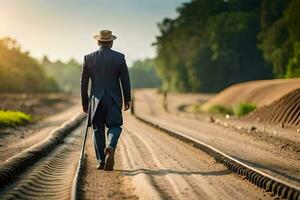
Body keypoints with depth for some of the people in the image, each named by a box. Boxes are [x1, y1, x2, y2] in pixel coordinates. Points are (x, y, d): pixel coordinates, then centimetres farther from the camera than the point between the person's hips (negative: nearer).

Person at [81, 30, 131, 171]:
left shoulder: (88, 58, 0)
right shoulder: (119, 57, -3)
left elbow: (83, 83, 2)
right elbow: (125, 80, -2)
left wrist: (84, 102, 11)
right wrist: (127, 99, 8)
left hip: (96, 100, 1)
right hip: (114, 100, -1)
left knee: (98, 130, 12)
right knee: (115, 127, 9)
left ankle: (101, 161, 10)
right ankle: (110, 147, -22)